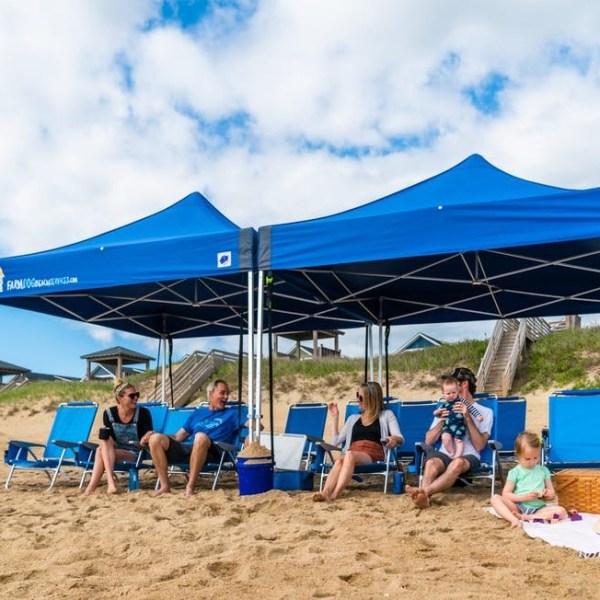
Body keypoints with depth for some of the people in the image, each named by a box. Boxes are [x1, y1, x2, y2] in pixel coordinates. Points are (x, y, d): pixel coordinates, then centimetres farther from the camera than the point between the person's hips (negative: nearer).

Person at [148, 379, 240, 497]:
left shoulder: (231, 414, 21)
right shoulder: (198, 412, 28)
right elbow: (178, 437, 25)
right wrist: (161, 437, 9)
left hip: (211, 454, -4)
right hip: (188, 450, 4)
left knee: (201, 437, -38)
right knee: (156, 438, -17)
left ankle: (190, 487, -33)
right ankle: (164, 486, -20)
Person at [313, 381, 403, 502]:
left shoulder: (386, 415, 20)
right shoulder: (353, 418, 30)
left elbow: (400, 438, 6)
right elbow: (336, 441, 22)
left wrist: (394, 439, -18)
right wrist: (335, 418, 19)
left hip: (372, 454, -3)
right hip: (352, 452, 3)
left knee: (350, 455, -38)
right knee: (339, 460, -36)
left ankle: (335, 493, -53)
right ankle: (325, 492, -57)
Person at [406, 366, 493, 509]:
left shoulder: (485, 412, 17)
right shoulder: (445, 409, 27)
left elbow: (479, 446, 2)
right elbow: (428, 441, 17)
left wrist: (468, 418, -7)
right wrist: (442, 421, 1)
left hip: (468, 457, -2)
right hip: (444, 454, 3)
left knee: (458, 463, -40)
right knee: (431, 462, -36)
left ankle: (423, 491, -59)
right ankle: (425, 497, -60)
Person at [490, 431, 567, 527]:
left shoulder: (544, 470, 12)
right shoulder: (515, 472, 4)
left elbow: (552, 495, 16)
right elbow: (505, 494, -2)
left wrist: (548, 494, -9)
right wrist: (524, 497, -16)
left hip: (538, 508, 2)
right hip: (518, 507, -2)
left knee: (561, 511, -25)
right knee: (495, 498, -23)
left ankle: (523, 517, -30)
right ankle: (514, 519, -45)